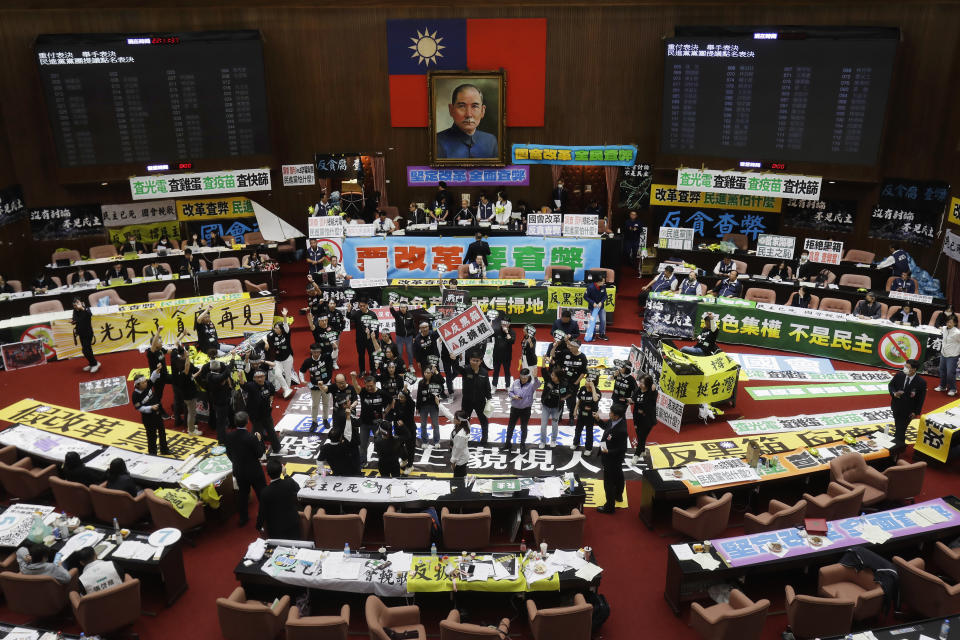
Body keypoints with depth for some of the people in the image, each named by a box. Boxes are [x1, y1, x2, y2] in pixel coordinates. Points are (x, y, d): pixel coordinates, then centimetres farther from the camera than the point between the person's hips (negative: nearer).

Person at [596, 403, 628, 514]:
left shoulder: (621, 430, -37)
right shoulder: (613, 421, -12)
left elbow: (622, 449, -29)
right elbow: (605, 426, 8)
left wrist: (608, 452, -32)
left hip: (612, 460, -10)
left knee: (609, 482, 5)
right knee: (618, 475, 29)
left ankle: (609, 507, 19)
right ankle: (618, 495, 53)